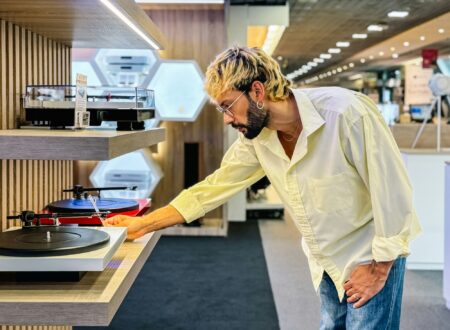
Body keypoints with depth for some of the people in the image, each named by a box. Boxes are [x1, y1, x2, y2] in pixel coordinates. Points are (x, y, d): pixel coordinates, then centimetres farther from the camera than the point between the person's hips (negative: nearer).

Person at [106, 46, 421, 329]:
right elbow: (214, 188, 1)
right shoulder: (256, 137, -8)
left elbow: (393, 190, -24)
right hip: (327, 261, 6)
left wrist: (379, 267, -18)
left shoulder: (347, 113, -29)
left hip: (372, 258, -6)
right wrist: (143, 224, 0)